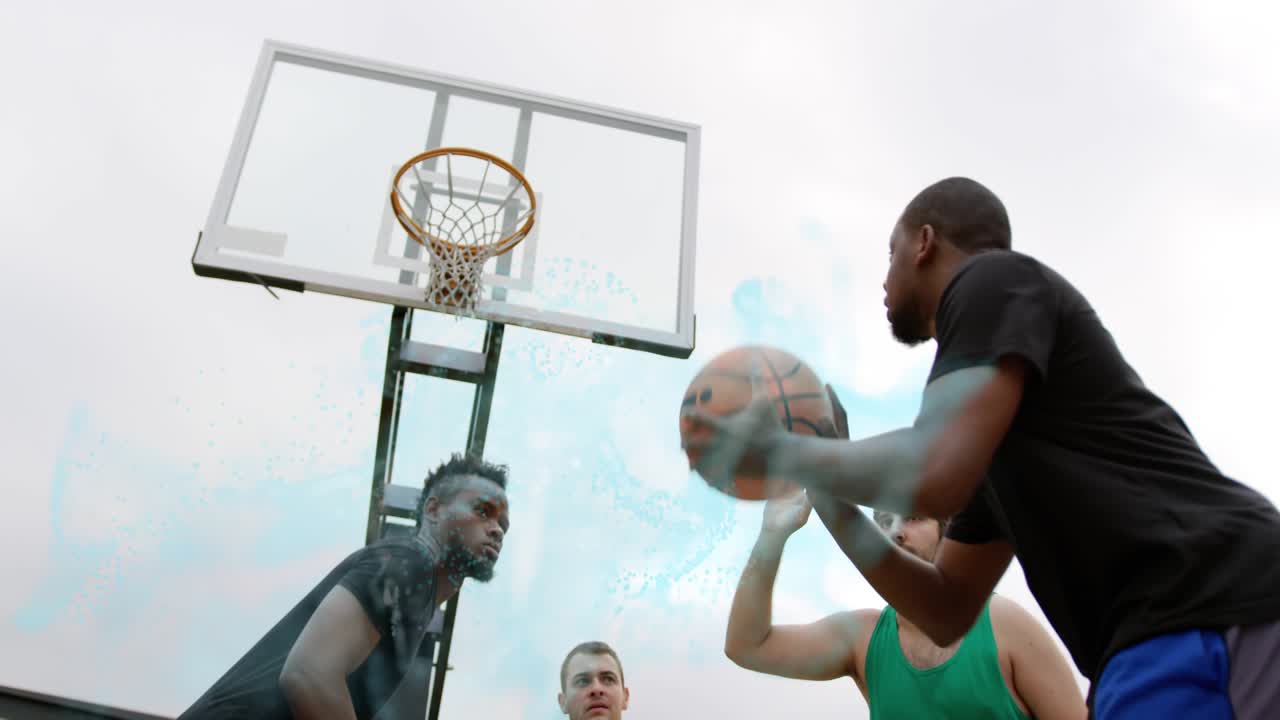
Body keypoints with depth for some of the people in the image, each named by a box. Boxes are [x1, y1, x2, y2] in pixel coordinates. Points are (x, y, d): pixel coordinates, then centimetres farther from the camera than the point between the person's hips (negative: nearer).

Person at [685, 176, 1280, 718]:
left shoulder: (993, 279, 1)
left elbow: (932, 479, -16)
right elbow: (946, 611, 26)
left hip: (1212, 627, -10)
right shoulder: (1001, 420, 27)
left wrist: (776, 451, -1)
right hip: (1179, 634, 10)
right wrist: (825, 491, 21)